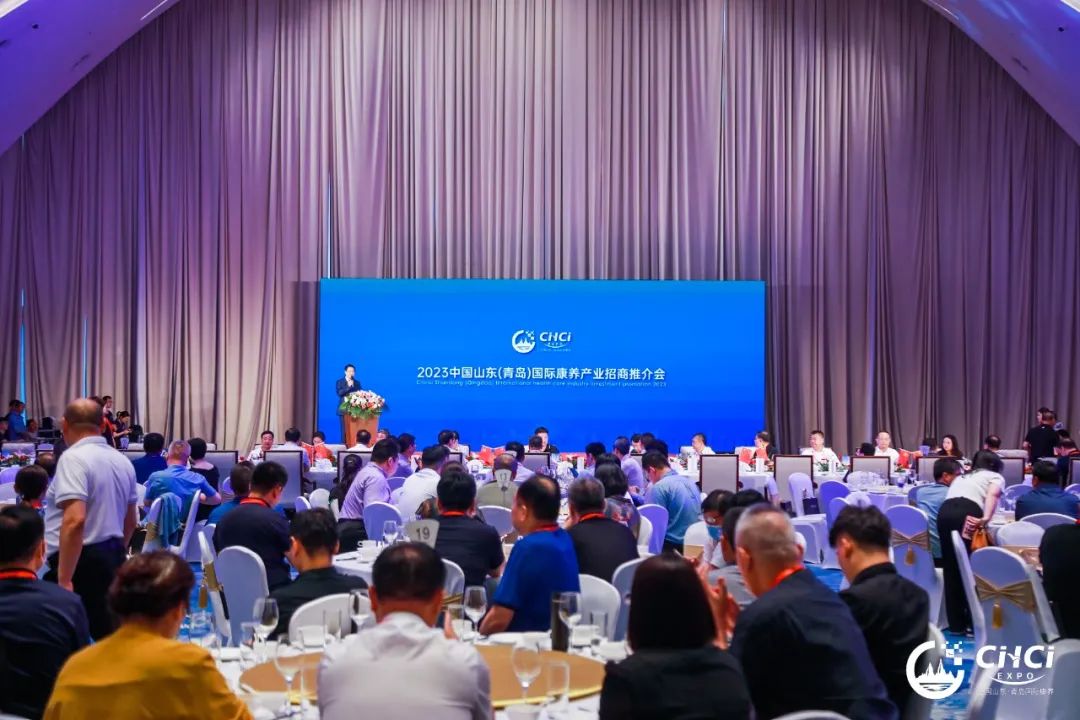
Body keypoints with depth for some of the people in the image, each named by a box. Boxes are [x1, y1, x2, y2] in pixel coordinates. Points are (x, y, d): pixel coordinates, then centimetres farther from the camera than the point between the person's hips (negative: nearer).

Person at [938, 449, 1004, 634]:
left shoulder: (961, 477, 38)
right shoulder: (996, 477, 23)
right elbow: (992, 494, 1)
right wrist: (986, 518, -13)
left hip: (945, 511, 5)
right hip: (967, 512, -4)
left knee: (951, 568, 11)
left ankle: (956, 624, 17)